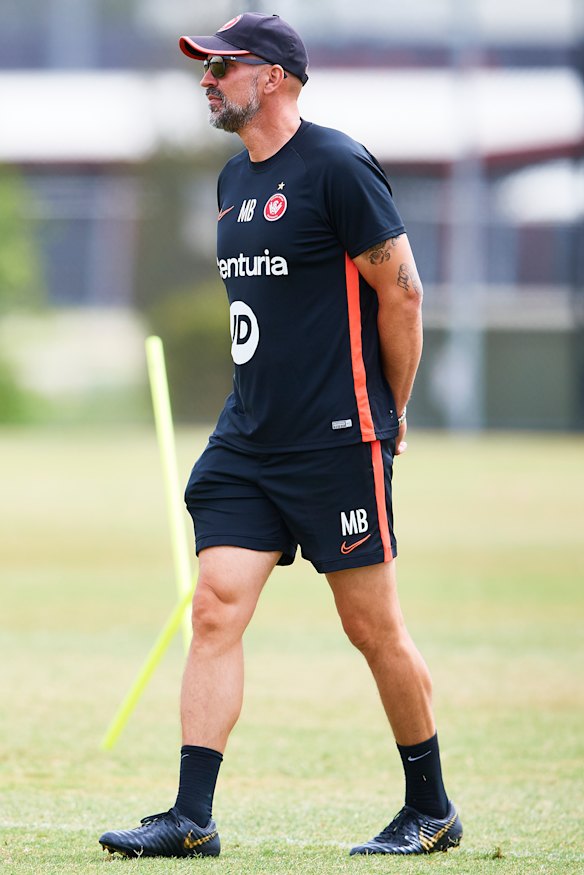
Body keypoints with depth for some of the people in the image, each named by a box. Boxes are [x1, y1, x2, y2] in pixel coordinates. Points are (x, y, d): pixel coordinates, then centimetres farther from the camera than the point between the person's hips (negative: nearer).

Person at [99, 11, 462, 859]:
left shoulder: (337, 168, -12)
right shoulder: (236, 179, 14)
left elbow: (401, 291, -10)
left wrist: (389, 411, -3)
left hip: (338, 441, -7)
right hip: (247, 439, 8)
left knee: (372, 626, 0)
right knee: (215, 608, -3)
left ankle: (431, 809, 15)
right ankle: (192, 819, -4)